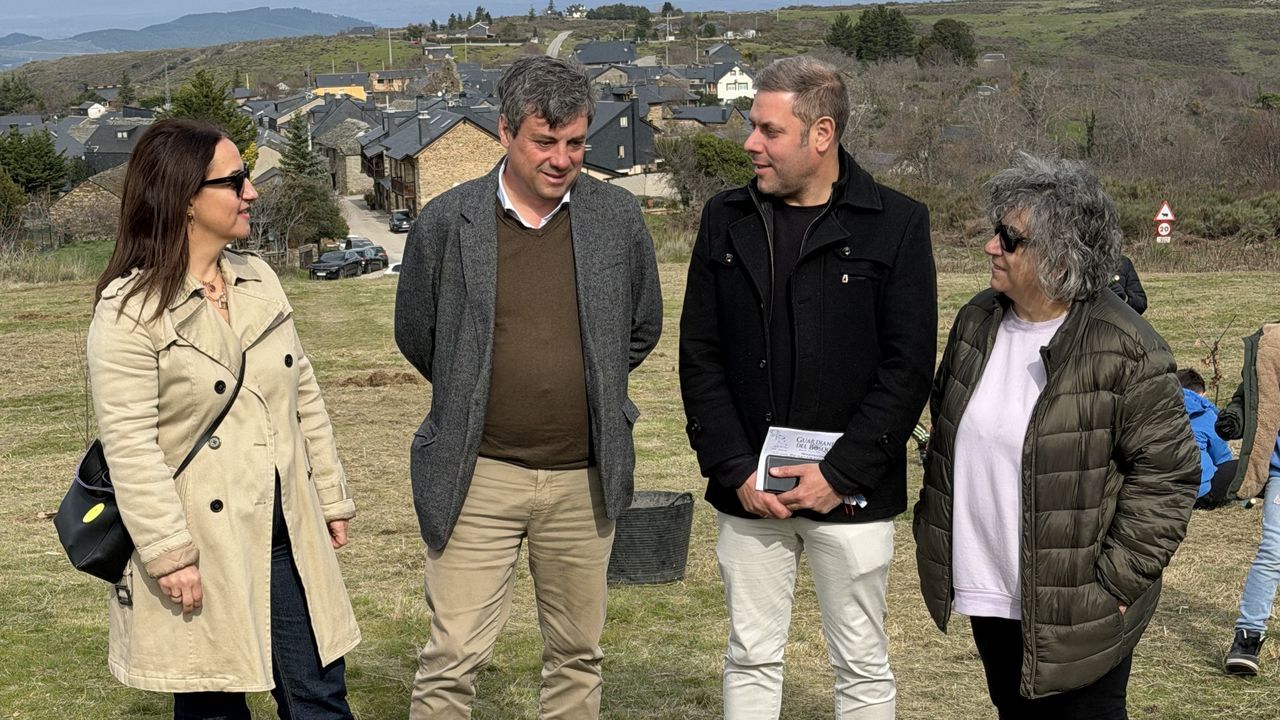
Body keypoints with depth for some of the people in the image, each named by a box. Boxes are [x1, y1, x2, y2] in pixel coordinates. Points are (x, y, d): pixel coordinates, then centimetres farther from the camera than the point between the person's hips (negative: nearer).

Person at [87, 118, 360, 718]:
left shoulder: (259, 279, 8)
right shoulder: (128, 310, -11)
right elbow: (129, 445, -15)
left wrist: (331, 497, 14)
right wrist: (169, 554, -18)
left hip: (287, 535, 6)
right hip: (204, 550, -6)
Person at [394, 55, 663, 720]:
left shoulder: (618, 218, 1)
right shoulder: (446, 222, -4)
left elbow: (642, 329, 15)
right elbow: (416, 334, 10)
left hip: (583, 480, 2)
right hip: (478, 477, -2)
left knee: (576, 655, 13)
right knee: (451, 660, -2)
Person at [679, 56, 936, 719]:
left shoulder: (895, 224, -4)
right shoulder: (726, 219, 6)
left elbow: (909, 366, -7)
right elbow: (699, 357, 4)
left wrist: (840, 473, -14)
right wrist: (735, 469, -6)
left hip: (851, 492, -3)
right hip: (748, 490, 3)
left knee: (862, 667, 7)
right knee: (750, 661, 11)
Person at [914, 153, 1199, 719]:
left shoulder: (1126, 350, -17)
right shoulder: (977, 320, 4)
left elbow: (1166, 474, -14)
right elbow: (944, 431, 16)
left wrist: (1118, 580, -15)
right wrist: (936, 531, 13)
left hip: (1075, 610, -6)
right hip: (985, 594, 6)